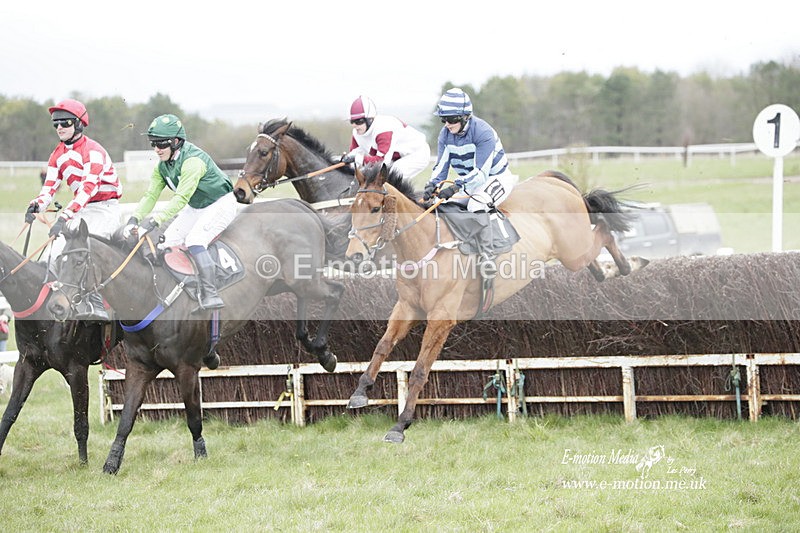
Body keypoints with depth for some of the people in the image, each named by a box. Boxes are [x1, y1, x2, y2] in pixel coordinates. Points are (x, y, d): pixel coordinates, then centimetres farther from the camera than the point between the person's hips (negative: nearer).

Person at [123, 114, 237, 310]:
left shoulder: (192, 161, -31)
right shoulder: (162, 166, -3)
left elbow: (181, 198, -38)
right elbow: (151, 194, -5)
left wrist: (154, 220, -44)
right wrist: (135, 219, -22)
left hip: (221, 204, -9)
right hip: (196, 208, 9)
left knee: (194, 240, -28)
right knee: (168, 241, -2)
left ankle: (210, 294, -27)